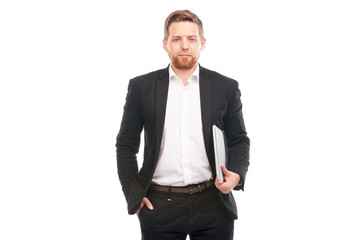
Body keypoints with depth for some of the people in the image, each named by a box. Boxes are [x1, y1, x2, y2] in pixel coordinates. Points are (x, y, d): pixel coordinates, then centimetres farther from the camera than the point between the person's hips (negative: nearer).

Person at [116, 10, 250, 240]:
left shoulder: (226, 87, 6)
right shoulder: (141, 87, 5)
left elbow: (239, 140, 11)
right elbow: (126, 144, 8)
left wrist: (236, 174, -8)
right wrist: (132, 193, 0)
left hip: (213, 206, 1)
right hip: (159, 209, 0)